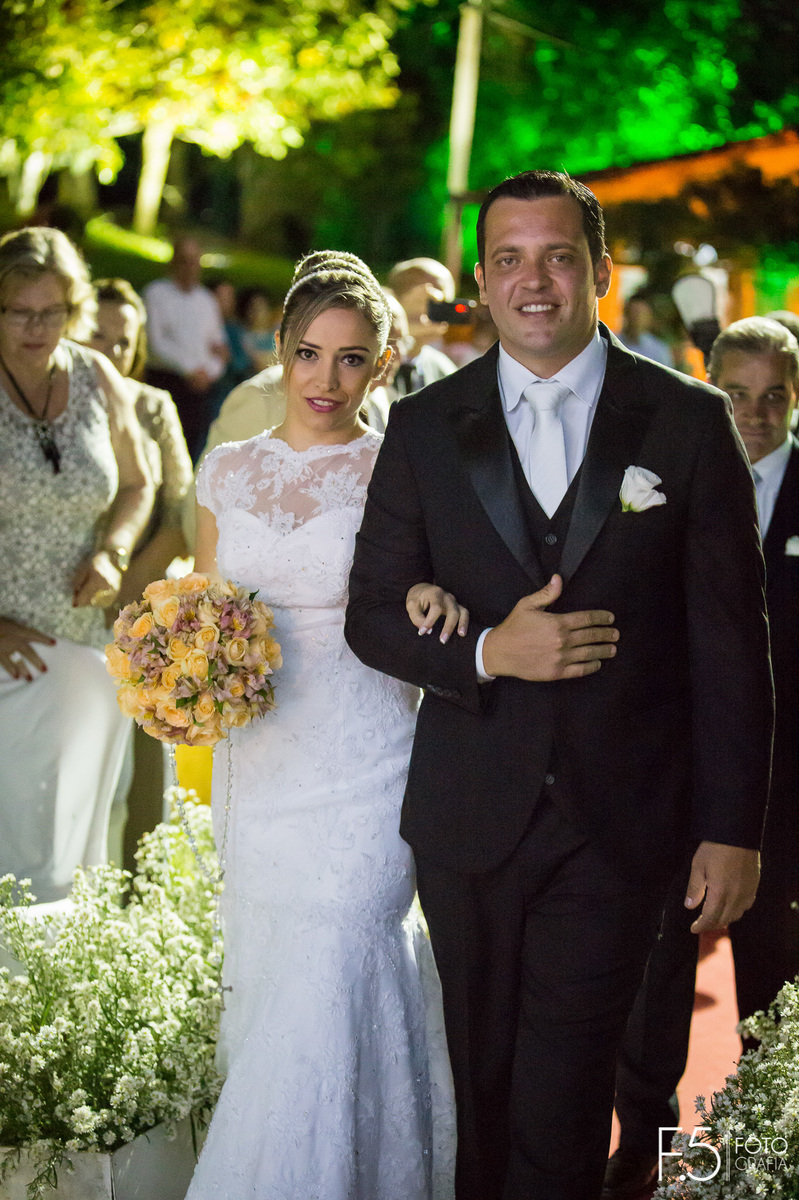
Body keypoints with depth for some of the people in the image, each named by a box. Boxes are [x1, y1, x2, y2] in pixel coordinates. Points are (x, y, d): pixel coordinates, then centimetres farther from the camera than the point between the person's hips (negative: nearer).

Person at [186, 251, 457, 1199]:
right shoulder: (227, 470, 7)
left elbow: (422, 629, 1)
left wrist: (430, 599, -22)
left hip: (363, 771, -4)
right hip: (257, 764, 5)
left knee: (323, 1000, -6)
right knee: (264, 981, 13)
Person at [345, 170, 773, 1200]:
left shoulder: (688, 422, -1)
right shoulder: (424, 427, 4)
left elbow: (730, 640, -1)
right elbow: (372, 614, 5)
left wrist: (732, 829, -4)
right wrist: (486, 653, -14)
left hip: (620, 821, -2)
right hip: (469, 816, 2)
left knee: (561, 1109, -3)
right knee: (484, 1085, 14)